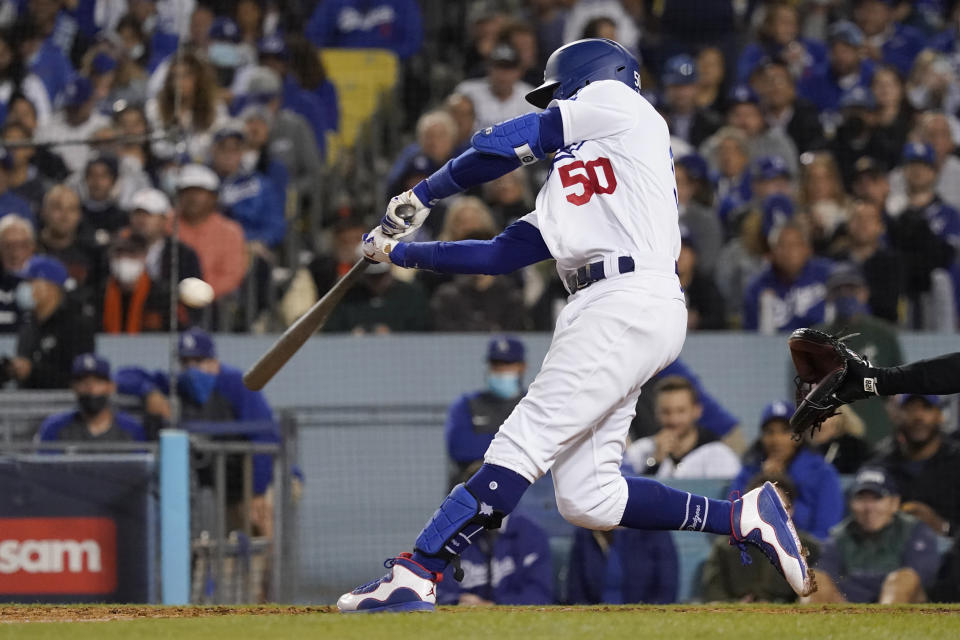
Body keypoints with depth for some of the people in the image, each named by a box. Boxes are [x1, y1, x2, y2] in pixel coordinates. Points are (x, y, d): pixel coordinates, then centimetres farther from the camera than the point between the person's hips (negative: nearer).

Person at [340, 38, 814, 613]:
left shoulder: (615, 100, 10)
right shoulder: (564, 187, 32)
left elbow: (509, 144, 4)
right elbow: (501, 255, 27)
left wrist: (425, 194, 12)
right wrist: (403, 252, 25)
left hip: (630, 301, -9)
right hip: (598, 312, 9)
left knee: (524, 441, -16)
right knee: (586, 499, 1)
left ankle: (414, 576, -23)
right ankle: (745, 517, 5)